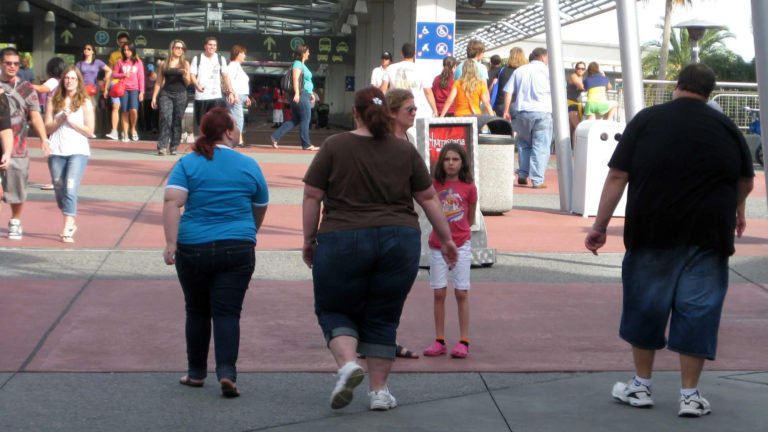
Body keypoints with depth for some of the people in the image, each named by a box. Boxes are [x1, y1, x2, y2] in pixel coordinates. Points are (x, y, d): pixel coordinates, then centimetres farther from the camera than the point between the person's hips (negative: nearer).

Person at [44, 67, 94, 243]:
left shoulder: (85, 102, 4)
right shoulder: (55, 101, 10)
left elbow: (89, 131, -1)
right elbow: (47, 128, 6)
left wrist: (71, 121, -9)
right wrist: (60, 119, -9)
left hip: (78, 151, -3)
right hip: (56, 151, 3)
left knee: (71, 189, -16)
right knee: (59, 190, 8)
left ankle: (66, 230, -20)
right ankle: (71, 224, 28)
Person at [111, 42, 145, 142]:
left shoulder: (138, 62, 6)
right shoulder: (120, 62, 9)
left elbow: (141, 77, 5)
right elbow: (114, 74, 11)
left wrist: (141, 92, -1)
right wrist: (123, 75, -8)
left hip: (134, 89, -1)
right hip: (123, 89, 2)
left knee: (133, 110, -19)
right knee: (124, 112, 0)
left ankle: (133, 129, 5)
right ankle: (125, 135, 6)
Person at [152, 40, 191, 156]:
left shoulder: (185, 63, 9)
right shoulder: (164, 64, 10)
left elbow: (188, 83, 6)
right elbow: (158, 82, 13)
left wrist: (185, 74, -14)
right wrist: (154, 97, 7)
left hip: (180, 95, 1)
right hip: (166, 94, -1)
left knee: (177, 121, 0)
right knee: (166, 119, -15)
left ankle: (173, 147, 7)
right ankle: (162, 146, -17)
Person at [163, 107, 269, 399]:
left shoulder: (188, 164, 2)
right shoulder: (249, 166, 6)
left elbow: (172, 203, -12)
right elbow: (260, 210, 17)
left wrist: (171, 243, -14)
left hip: (193, 247, 0)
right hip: (237, 249, 0)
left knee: (197, 311, 14)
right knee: (227, 312, -1)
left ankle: (196, 373, 23)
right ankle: (226, 372, -15)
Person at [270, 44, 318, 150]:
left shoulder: (302, 65, 23)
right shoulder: (297, 64, -8)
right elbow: (295, 79, -18)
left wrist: (311, 94, 28)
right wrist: (297, 93, -27)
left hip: (304, 95, 10)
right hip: (301, 94, -10)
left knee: (295, 120, 9)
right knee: (306, 118, -6)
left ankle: (275, 137, 7)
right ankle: (306, 144, -2)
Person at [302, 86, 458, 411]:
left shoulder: (333, 147, 0)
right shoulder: (406, 151, 6)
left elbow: (312, 197, -1)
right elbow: (428, 198, 10)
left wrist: (309, 239, 9)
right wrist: (446, 238, 18)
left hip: (342, 242, -2)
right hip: (399, 242, 2)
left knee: (334, 310, 12)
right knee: (382, 318, 13)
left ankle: (347, 363, -12)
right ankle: (379, 390, 11)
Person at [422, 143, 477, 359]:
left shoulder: (468, 187, -2)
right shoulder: (435, 185, 1)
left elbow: (470, 218, 10)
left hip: (461, 245, -1)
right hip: (437, 244, 2)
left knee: (461, 292, -1)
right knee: (439, 293, 4)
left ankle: (464, 341, 4)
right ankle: (439, 341, 11)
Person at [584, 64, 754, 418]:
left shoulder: (646, 121, -1)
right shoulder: (726, 128, 5)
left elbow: (617, 176, -6)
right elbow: (746, 182, 19)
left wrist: (600, 225, 0)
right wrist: (736, 209, 39)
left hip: (652, 233, -1)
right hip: (708, 236, 1)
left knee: (644, 305, 12)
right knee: (697, 309, 6)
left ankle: (642, 385, 22)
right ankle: (690, 394, 8)